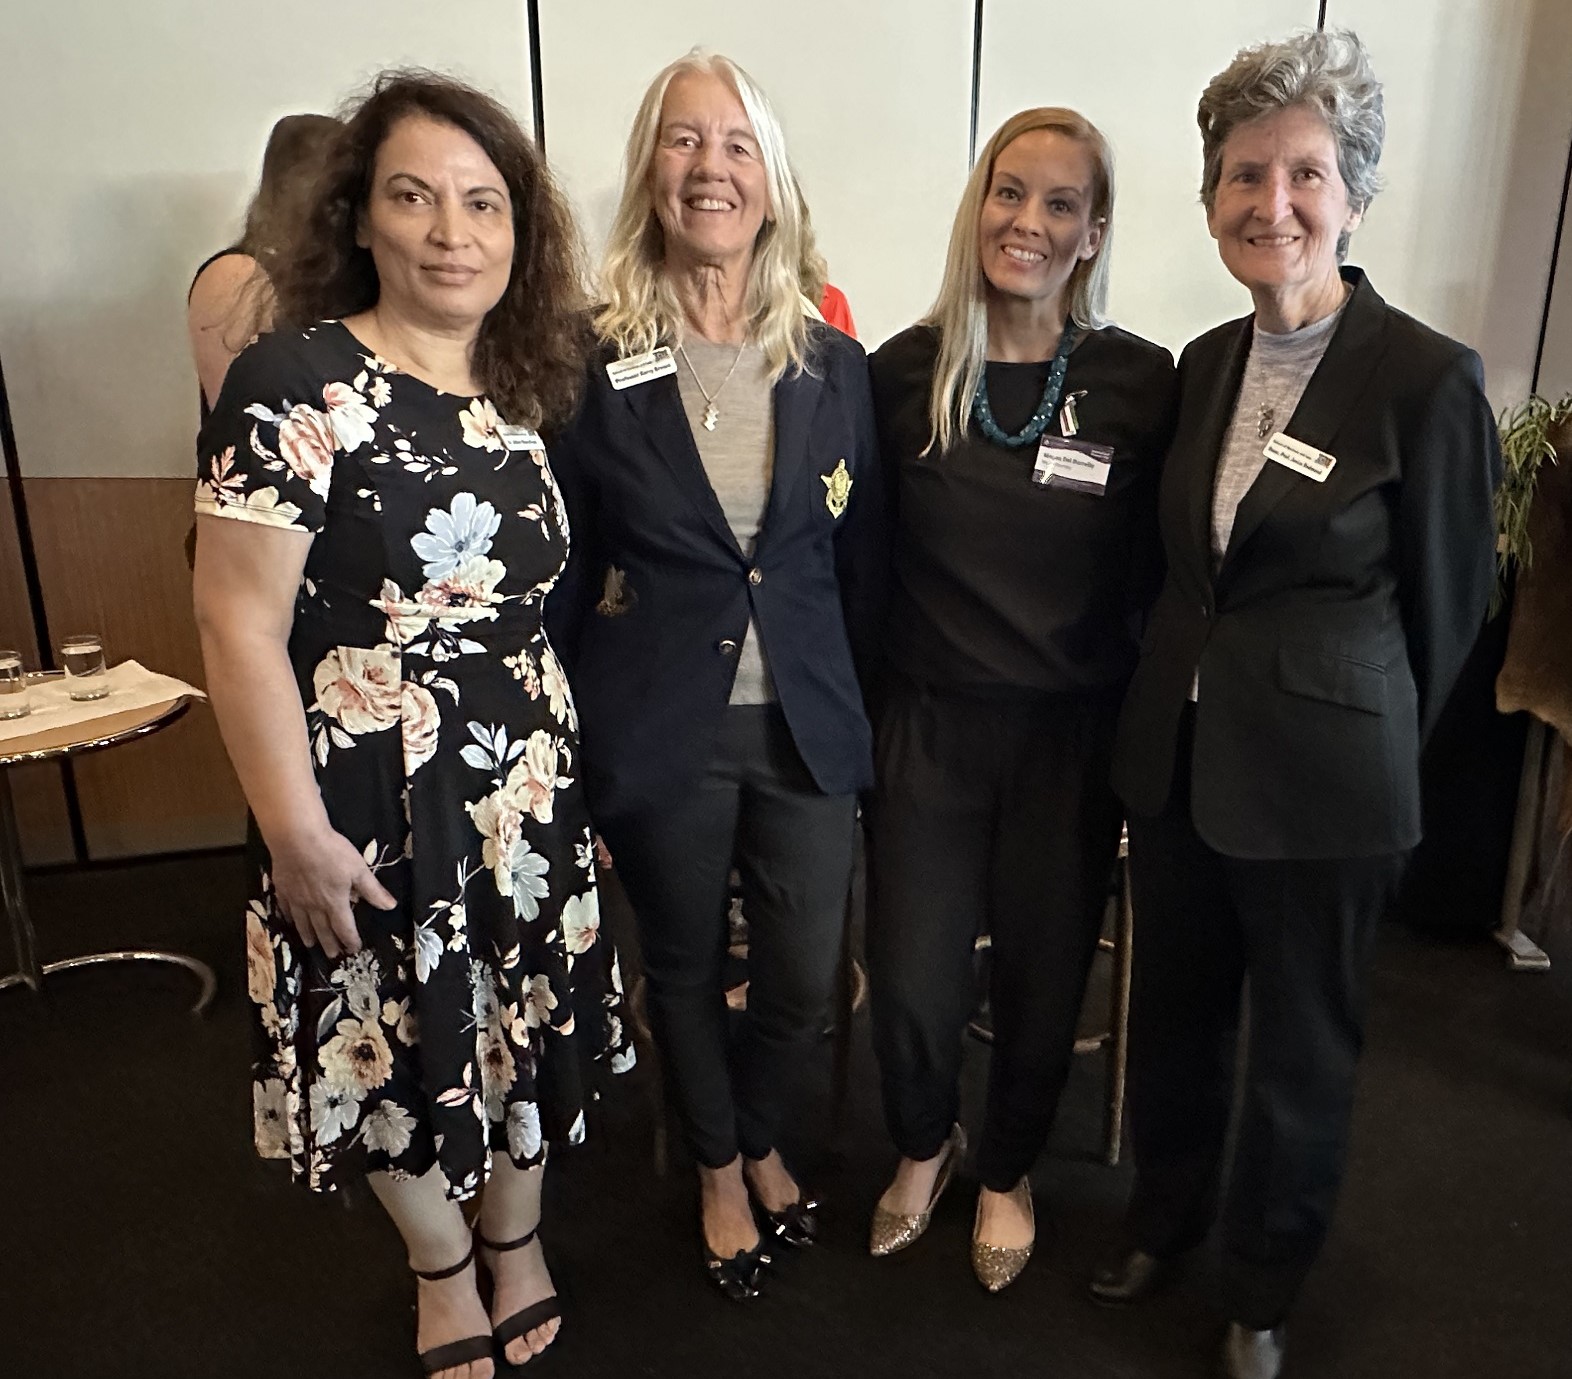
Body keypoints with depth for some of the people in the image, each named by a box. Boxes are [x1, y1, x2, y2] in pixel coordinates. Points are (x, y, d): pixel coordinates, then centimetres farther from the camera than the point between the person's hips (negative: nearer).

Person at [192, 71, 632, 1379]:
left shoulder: (525, 387, 3)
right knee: (399, 1036, 15)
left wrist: (567, 753, 6)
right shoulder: (296, 382, -15)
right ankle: (445, 1271, 44)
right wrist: (297, 832, -16)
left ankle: (518, 1240, 47)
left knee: (524, 1023, 19)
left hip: (530, 779, 5)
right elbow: (239, 622, -17)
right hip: (377, 792, -4)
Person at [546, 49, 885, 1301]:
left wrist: (869, 716, 7)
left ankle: (759, 1142, 45)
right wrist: (568, 747, -2)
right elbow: (565, 571, -3)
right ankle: (719, 1170, 46)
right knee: (685, 968, 17)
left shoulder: (835, 364, 1)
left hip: (807, 726, 2)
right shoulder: (591, 363, -7)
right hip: (659, 729, -2)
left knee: (807, 979, 11)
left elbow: (861, 562, 6)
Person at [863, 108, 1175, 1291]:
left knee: (1044, 973, 14)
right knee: (909, 981, 4)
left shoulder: (1140, 382, -6)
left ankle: (1008, 1171, 45)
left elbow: (1156, 578, -2)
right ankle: (924, 1144, 40)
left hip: (1072, 735, 0)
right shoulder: (905, 371, -3)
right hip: (929, 725, 1)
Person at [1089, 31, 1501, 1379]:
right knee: (1173, 1013, 19)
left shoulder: (1428, 378, -13)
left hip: (1323, 776, -5)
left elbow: (1448, 604, -4)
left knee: (1303, 1044, 14)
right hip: (1176, 750, 5)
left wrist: (1367, 742, 6)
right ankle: (1164, 1218, 46)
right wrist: (1177, 690, 13)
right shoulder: (1206, 362, 5)